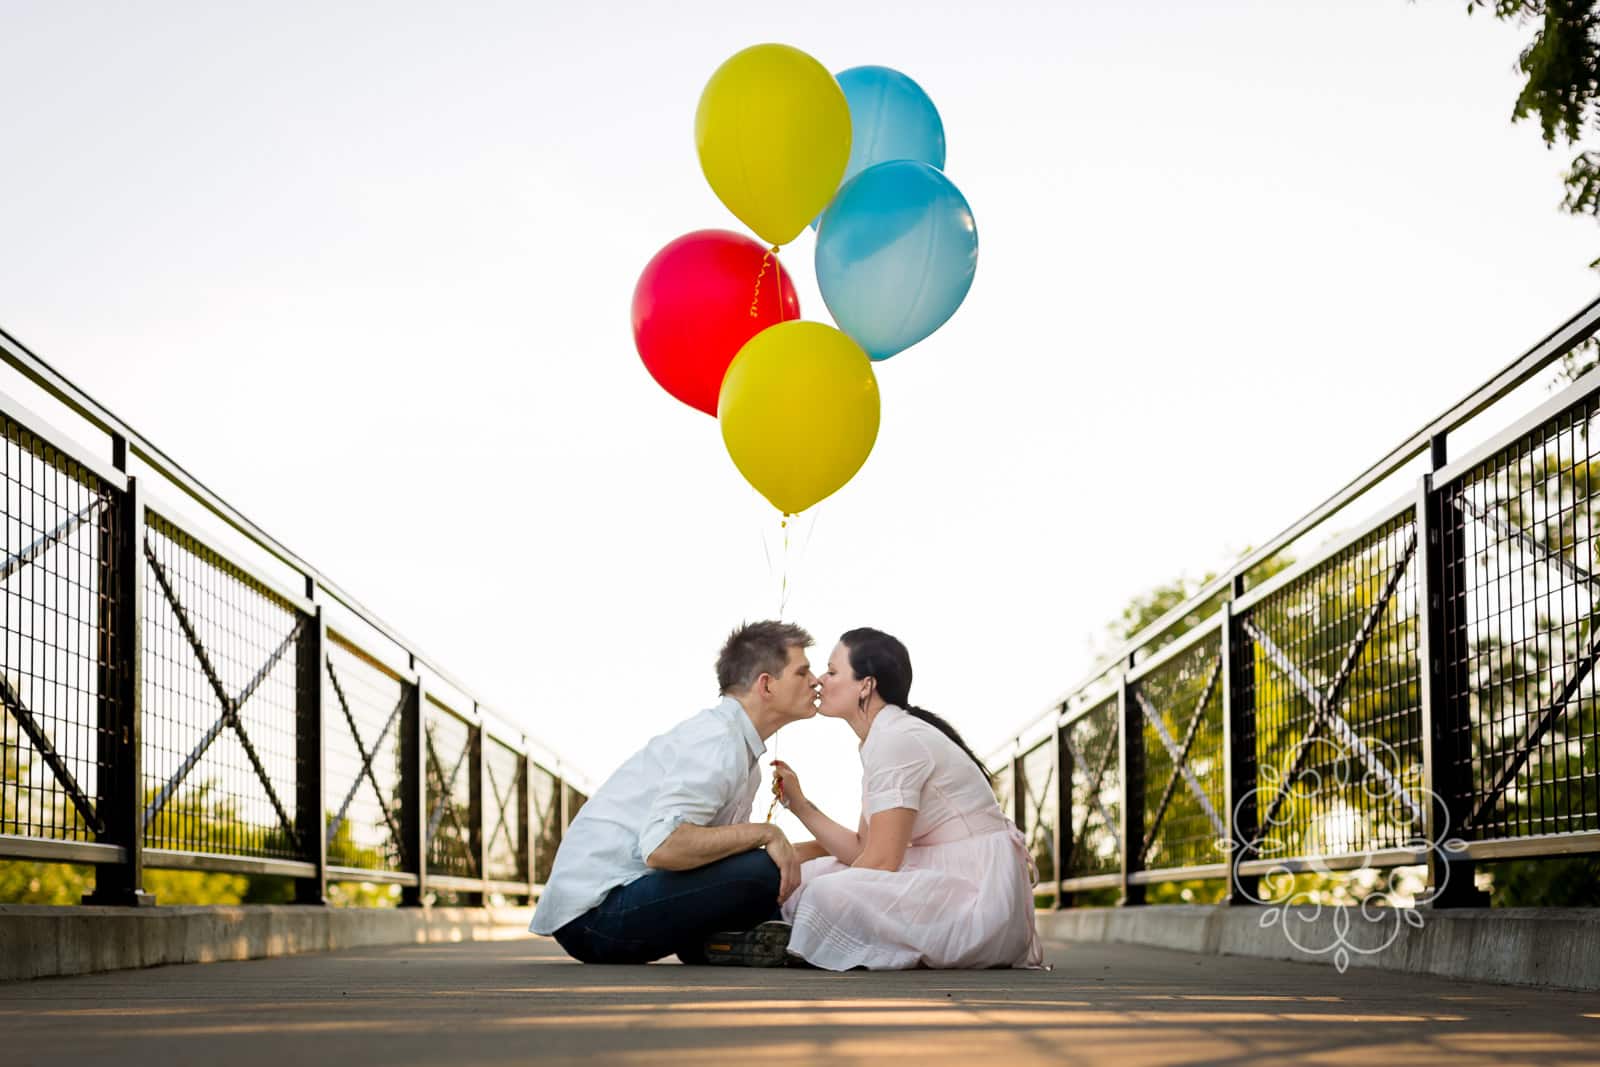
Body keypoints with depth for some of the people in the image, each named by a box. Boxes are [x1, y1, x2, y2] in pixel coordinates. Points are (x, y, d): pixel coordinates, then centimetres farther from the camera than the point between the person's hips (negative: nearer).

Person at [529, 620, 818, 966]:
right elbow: (662, 846, -30)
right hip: (596, 912, -10)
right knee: (762, 871, -25)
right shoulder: (717, 743, -16)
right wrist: (764, 833, -23)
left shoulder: (737, 744, 16)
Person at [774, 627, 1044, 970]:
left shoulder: (898, 739, -16)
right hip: (943, 876, 10)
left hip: (978, 892, -10)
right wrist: (798, 804, 8)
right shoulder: (882, 738, 14)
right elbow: (863, 849, 12)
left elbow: (882, 861, -18)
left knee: (828, 894, -28)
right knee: (809, 875, 10)